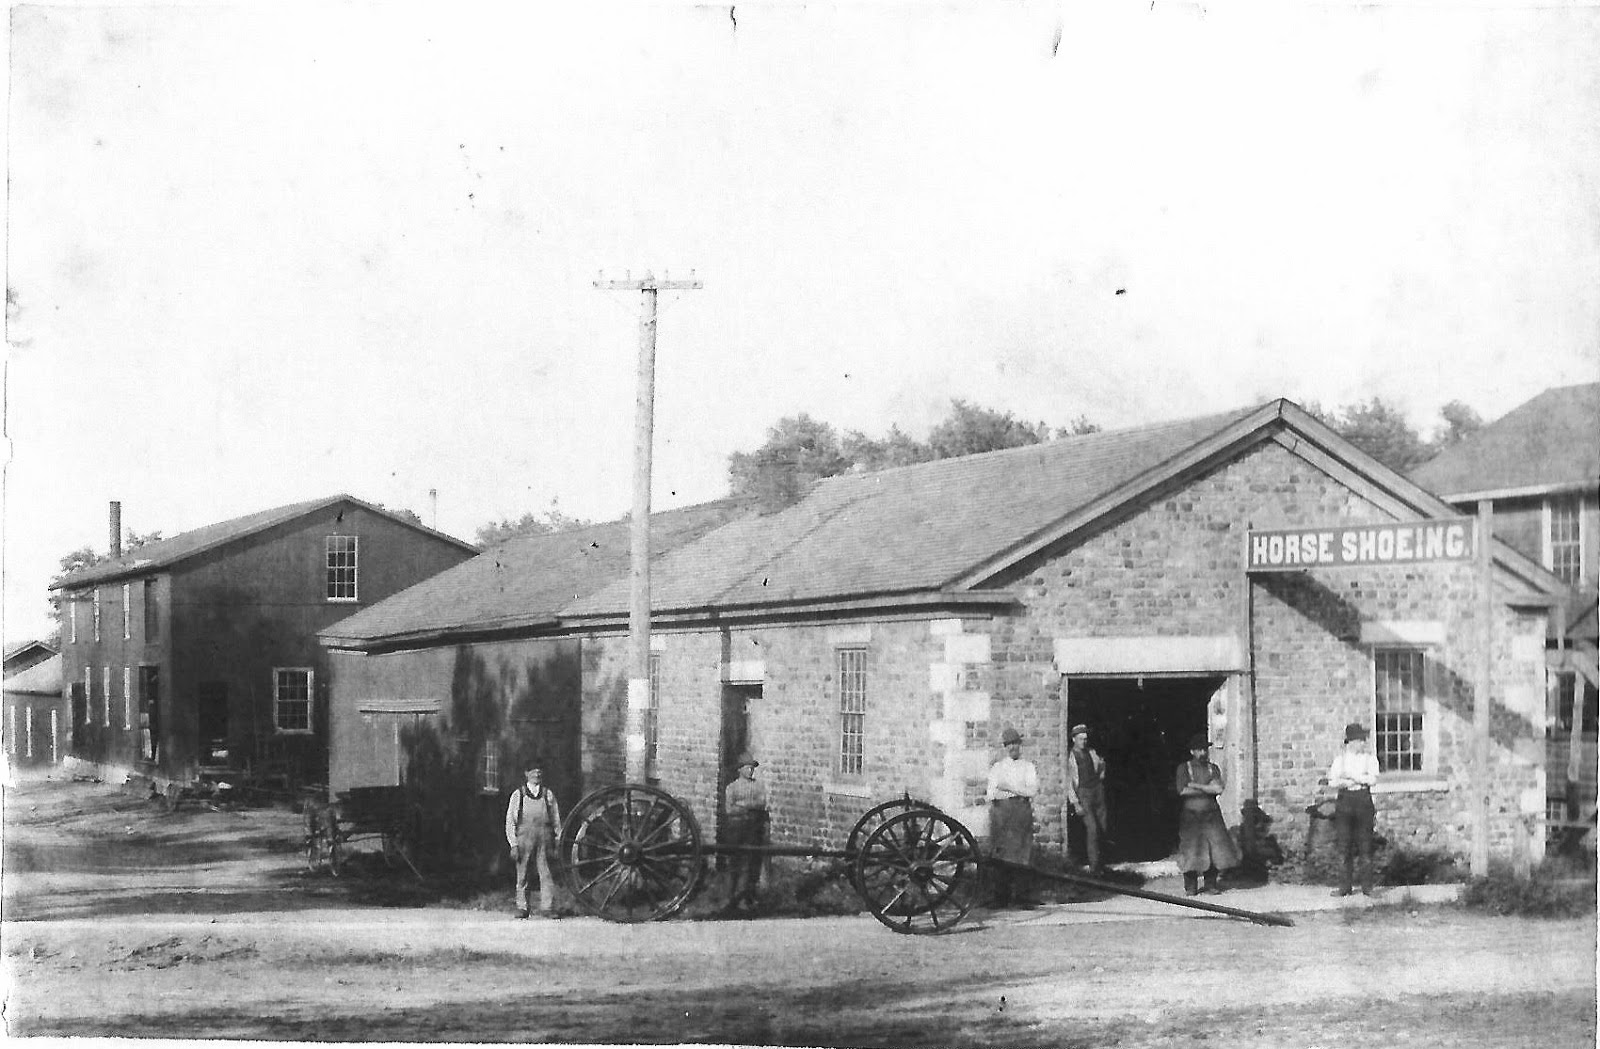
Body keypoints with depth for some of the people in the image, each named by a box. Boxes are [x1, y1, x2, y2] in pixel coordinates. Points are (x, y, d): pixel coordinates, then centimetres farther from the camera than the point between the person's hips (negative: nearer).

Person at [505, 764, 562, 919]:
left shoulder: (548, 794, 12)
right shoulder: (518, 795, 7)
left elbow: (556, 820, 14)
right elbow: (510, 821, 6)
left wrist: (557, 843, 7)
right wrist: (513, 845, -2)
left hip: (544, 840, 1)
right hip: (523, 839, -1)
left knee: (546, 874, -7)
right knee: (522, 876, 2)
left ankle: (547, 908, -6)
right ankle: (522, 908, 10)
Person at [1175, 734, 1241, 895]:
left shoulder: (1213, 768, 11)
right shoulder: (1184, 768, 3)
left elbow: (1219, 789, -5)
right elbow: (1183, 790, -12)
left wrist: (1196, 786, -10)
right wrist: (1208, 788, -7)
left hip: (1211, 815, 3)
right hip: (1190, 815, -3)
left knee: (1215, 847, -2)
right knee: (1190, 851, -4)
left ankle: (1211, 883, 10)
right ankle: (1190, 887, 5)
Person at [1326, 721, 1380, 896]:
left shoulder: (1369, 758, 7)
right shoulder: (1340, 759, 9)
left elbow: (1373, 779, -8)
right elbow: (1332, 782, -1)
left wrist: (1349, 777, -12)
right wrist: (1360, 780, -14)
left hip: (1363, 801, -1)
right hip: (1345, 801, 1)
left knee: (1365, 846, -3)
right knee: (1344, 846, -1)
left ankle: (1367, 887, 3)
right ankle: (1344, 887, 4)